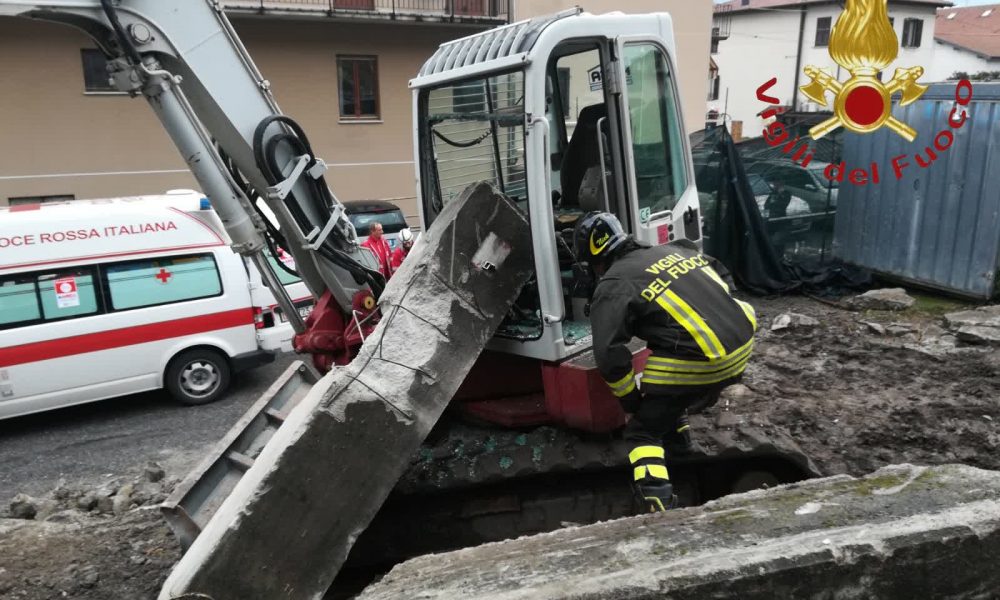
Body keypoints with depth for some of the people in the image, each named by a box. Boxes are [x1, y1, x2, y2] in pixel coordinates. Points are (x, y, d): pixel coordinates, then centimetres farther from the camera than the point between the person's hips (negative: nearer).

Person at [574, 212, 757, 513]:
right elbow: (725, 282, 25)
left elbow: (609, 354, -11)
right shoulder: (673, 249, 19)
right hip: (743, 344, 8)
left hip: (699, 363, -8)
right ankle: (677, 436, 48)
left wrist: (630, 401, 4)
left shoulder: (613, 286, -2)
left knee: (643, 430, 8)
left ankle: (661, 508, -6)